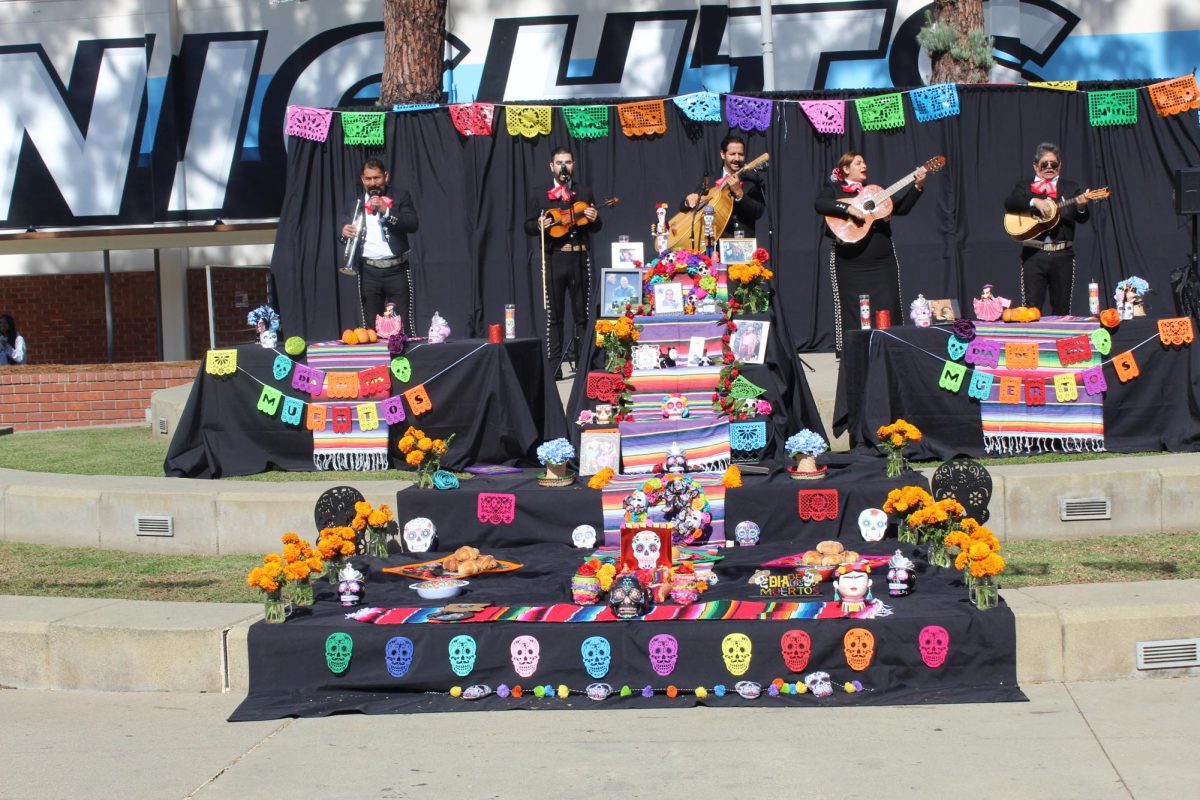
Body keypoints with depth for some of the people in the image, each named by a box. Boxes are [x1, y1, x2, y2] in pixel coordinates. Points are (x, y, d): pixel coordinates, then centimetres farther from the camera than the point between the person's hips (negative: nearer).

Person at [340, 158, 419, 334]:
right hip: (368, 271, 2)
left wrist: (386, 211, -18)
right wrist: (344, 232, -10)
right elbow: (346, 238, 13)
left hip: (397, 269, -2)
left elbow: (412, 225, -8)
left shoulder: (400, 197, 6)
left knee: (404, 324, -4)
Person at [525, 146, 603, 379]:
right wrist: (539, 225, -14)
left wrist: (595, 219, -8)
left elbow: (597, 227, 14)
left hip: (580, 258, 1)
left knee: (581, 313, 5)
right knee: (554, 315, 0)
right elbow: (528, 226, 7)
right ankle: (554, 365, 1)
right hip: (554, 258, -1)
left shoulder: (585, 193, 12)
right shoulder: (540, 195, 8)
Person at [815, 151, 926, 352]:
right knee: (853, 312, -3)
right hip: (851, 262, -4)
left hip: (883, 261, 4)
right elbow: (819, 204, -15)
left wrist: (917, 186, 1)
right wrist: (848, 208, -25)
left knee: (888, 309, -1)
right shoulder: (834, 188, 6)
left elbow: (901, 208, 13)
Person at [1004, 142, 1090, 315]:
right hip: (1033, 255, -1)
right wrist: (1035, 201, -22)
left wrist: (1081, 207, -21)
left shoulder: (1071, 188, 12)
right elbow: (1008, 203, -9)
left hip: (1063, 255, 1)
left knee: (1062, 310, 5)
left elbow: (1082, 219, 1)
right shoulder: (1024, 187, 11)